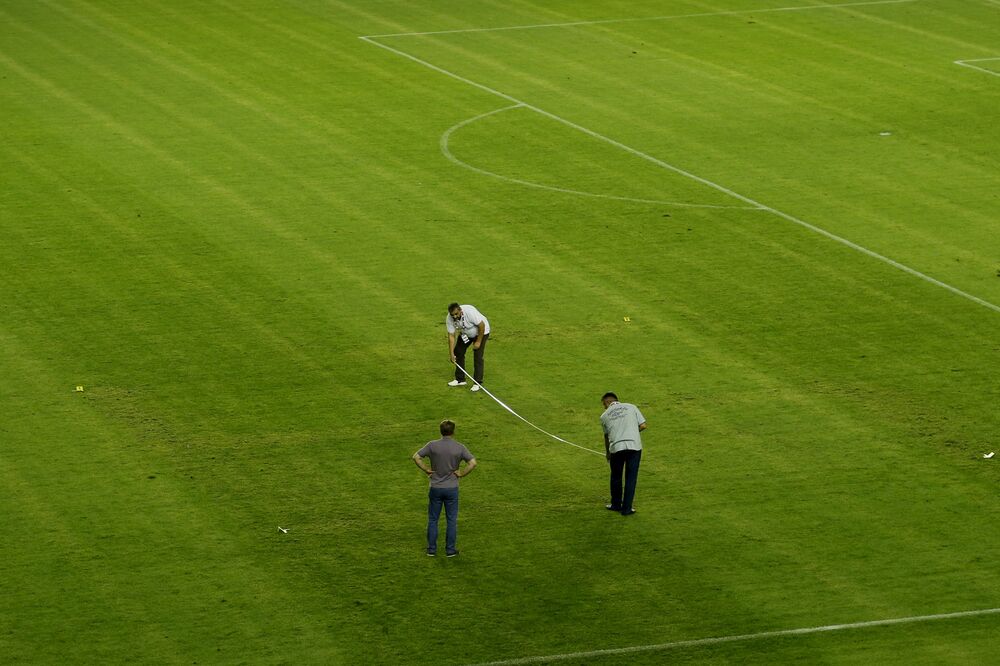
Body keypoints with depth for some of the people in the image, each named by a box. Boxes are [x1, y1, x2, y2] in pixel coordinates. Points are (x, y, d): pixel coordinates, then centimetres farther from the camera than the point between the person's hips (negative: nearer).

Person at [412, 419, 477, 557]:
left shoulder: (432, 445, -8)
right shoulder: (459, 447, -9)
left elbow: (416, 457, -10)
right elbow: (473, 463, -15)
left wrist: (427, 470, -2)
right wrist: (461, 474, -4)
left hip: (435, 488, 1)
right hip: (452, 488, -1)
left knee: (433, 519, 11)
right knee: (451, 520, 9)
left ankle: (432, 549, 15)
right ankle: (450, 550, 13)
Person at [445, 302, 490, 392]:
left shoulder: (470, 312, -38)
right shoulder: (449, 319, -21)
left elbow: (481, 325, -29)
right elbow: (451, 336, -15)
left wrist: (478, 341, -22)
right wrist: (451, 353, -18)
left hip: (481, 331, -6)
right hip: (465, 333, 6)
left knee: (478, 356, -13)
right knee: (458, 352, 3)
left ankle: (477, 383, -6)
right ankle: (460, 379, 17)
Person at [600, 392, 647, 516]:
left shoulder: (605, 416, 13)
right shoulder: (631, 407, 12)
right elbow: (643, 425, 6)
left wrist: (607, 453, 36)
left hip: (616, 447, 0)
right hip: (634, 445, 0)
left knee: (616, 477, 20)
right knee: (631, 478, 8)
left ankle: (616, 504, 31)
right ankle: (626, 508, 9)